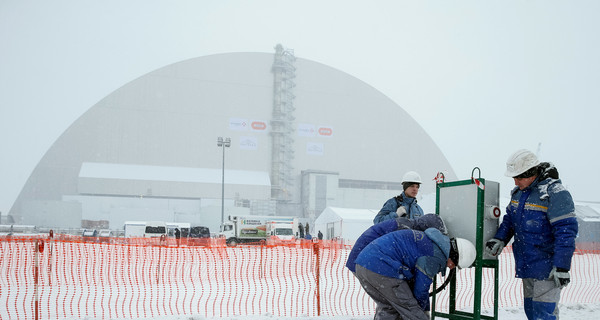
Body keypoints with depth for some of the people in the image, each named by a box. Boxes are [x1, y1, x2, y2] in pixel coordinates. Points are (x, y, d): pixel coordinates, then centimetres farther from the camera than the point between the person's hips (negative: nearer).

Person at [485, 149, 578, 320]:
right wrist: (499, 239, 5)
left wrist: (561, 267, -22)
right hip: (526, 264, 8)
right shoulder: (518, 192, 9)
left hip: (546, 266, -8)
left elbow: (565, 231, -20)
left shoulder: (555, 193, -17)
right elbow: (509, 218, 23)